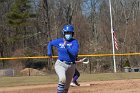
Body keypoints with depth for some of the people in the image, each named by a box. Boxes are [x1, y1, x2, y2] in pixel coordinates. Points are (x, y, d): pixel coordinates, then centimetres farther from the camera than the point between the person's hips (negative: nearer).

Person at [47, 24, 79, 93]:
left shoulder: (74, 42, -5)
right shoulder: (59, 41, 1)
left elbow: (75, 53, -21)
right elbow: (50, 43, 21)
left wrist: (66, 46, -27)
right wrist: (49, 53, 8)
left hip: (71, 66, 1)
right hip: (60, 64, -1)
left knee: (66, 87, 12)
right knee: (62, 79, -32)